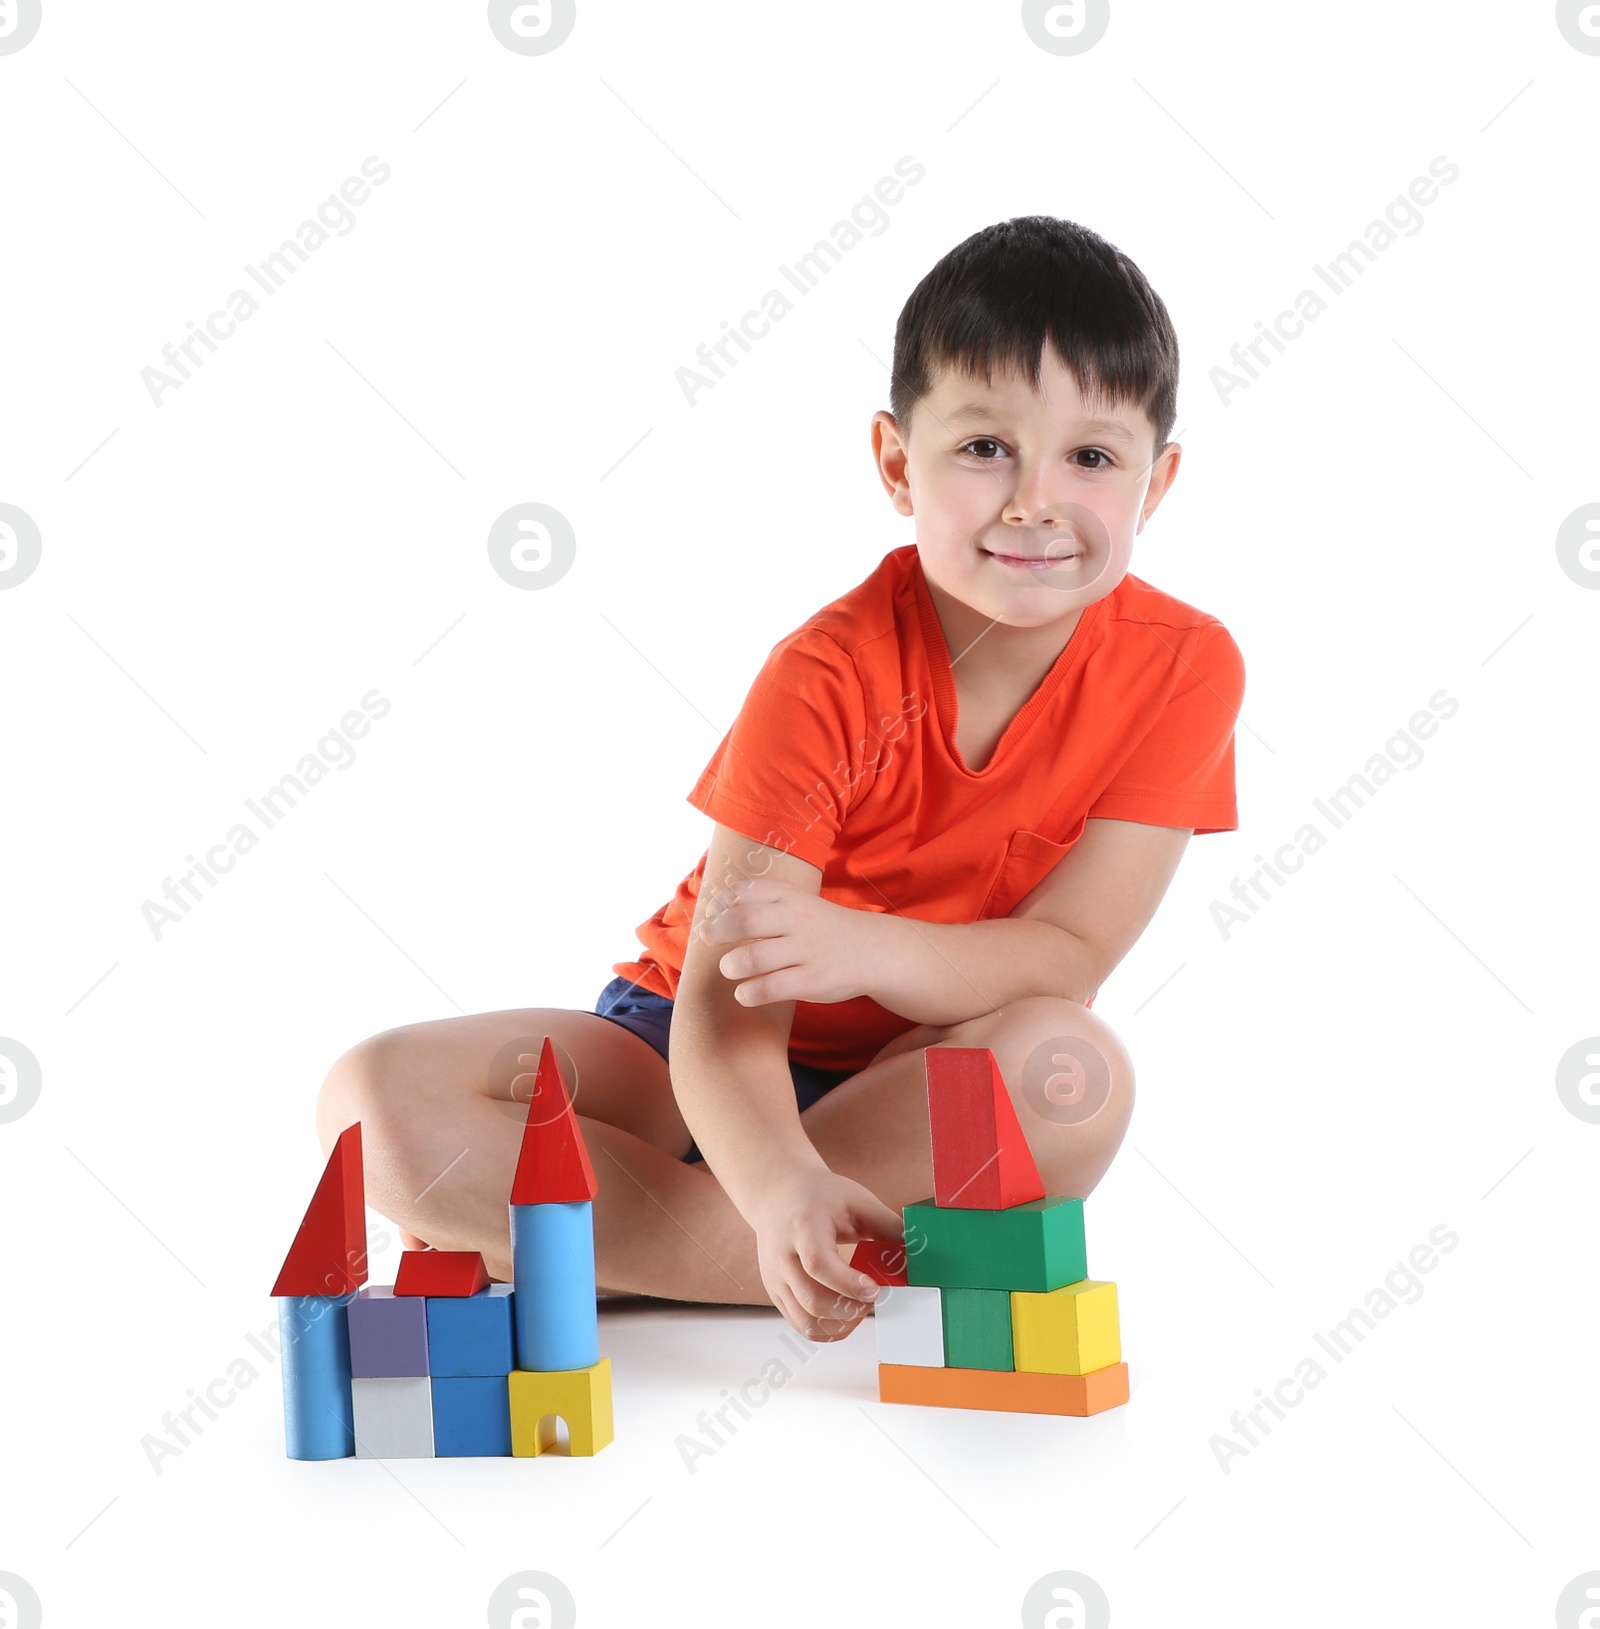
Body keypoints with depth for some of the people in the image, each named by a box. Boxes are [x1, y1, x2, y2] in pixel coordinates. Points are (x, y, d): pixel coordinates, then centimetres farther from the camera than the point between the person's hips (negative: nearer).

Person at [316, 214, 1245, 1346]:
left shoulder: (1185, 668, -15)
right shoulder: (829, 678, -22)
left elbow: (1069, 960, -17)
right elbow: (724, 1003, -27)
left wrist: (860, 948, -36)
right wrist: (781, 1186, -47)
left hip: (924, 1084, 1)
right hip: (704, 1058, -1)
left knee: (1075, 1070, -35)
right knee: (382, 1098, -22)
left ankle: (534, 1232, -24)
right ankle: (878, 1263, -23)